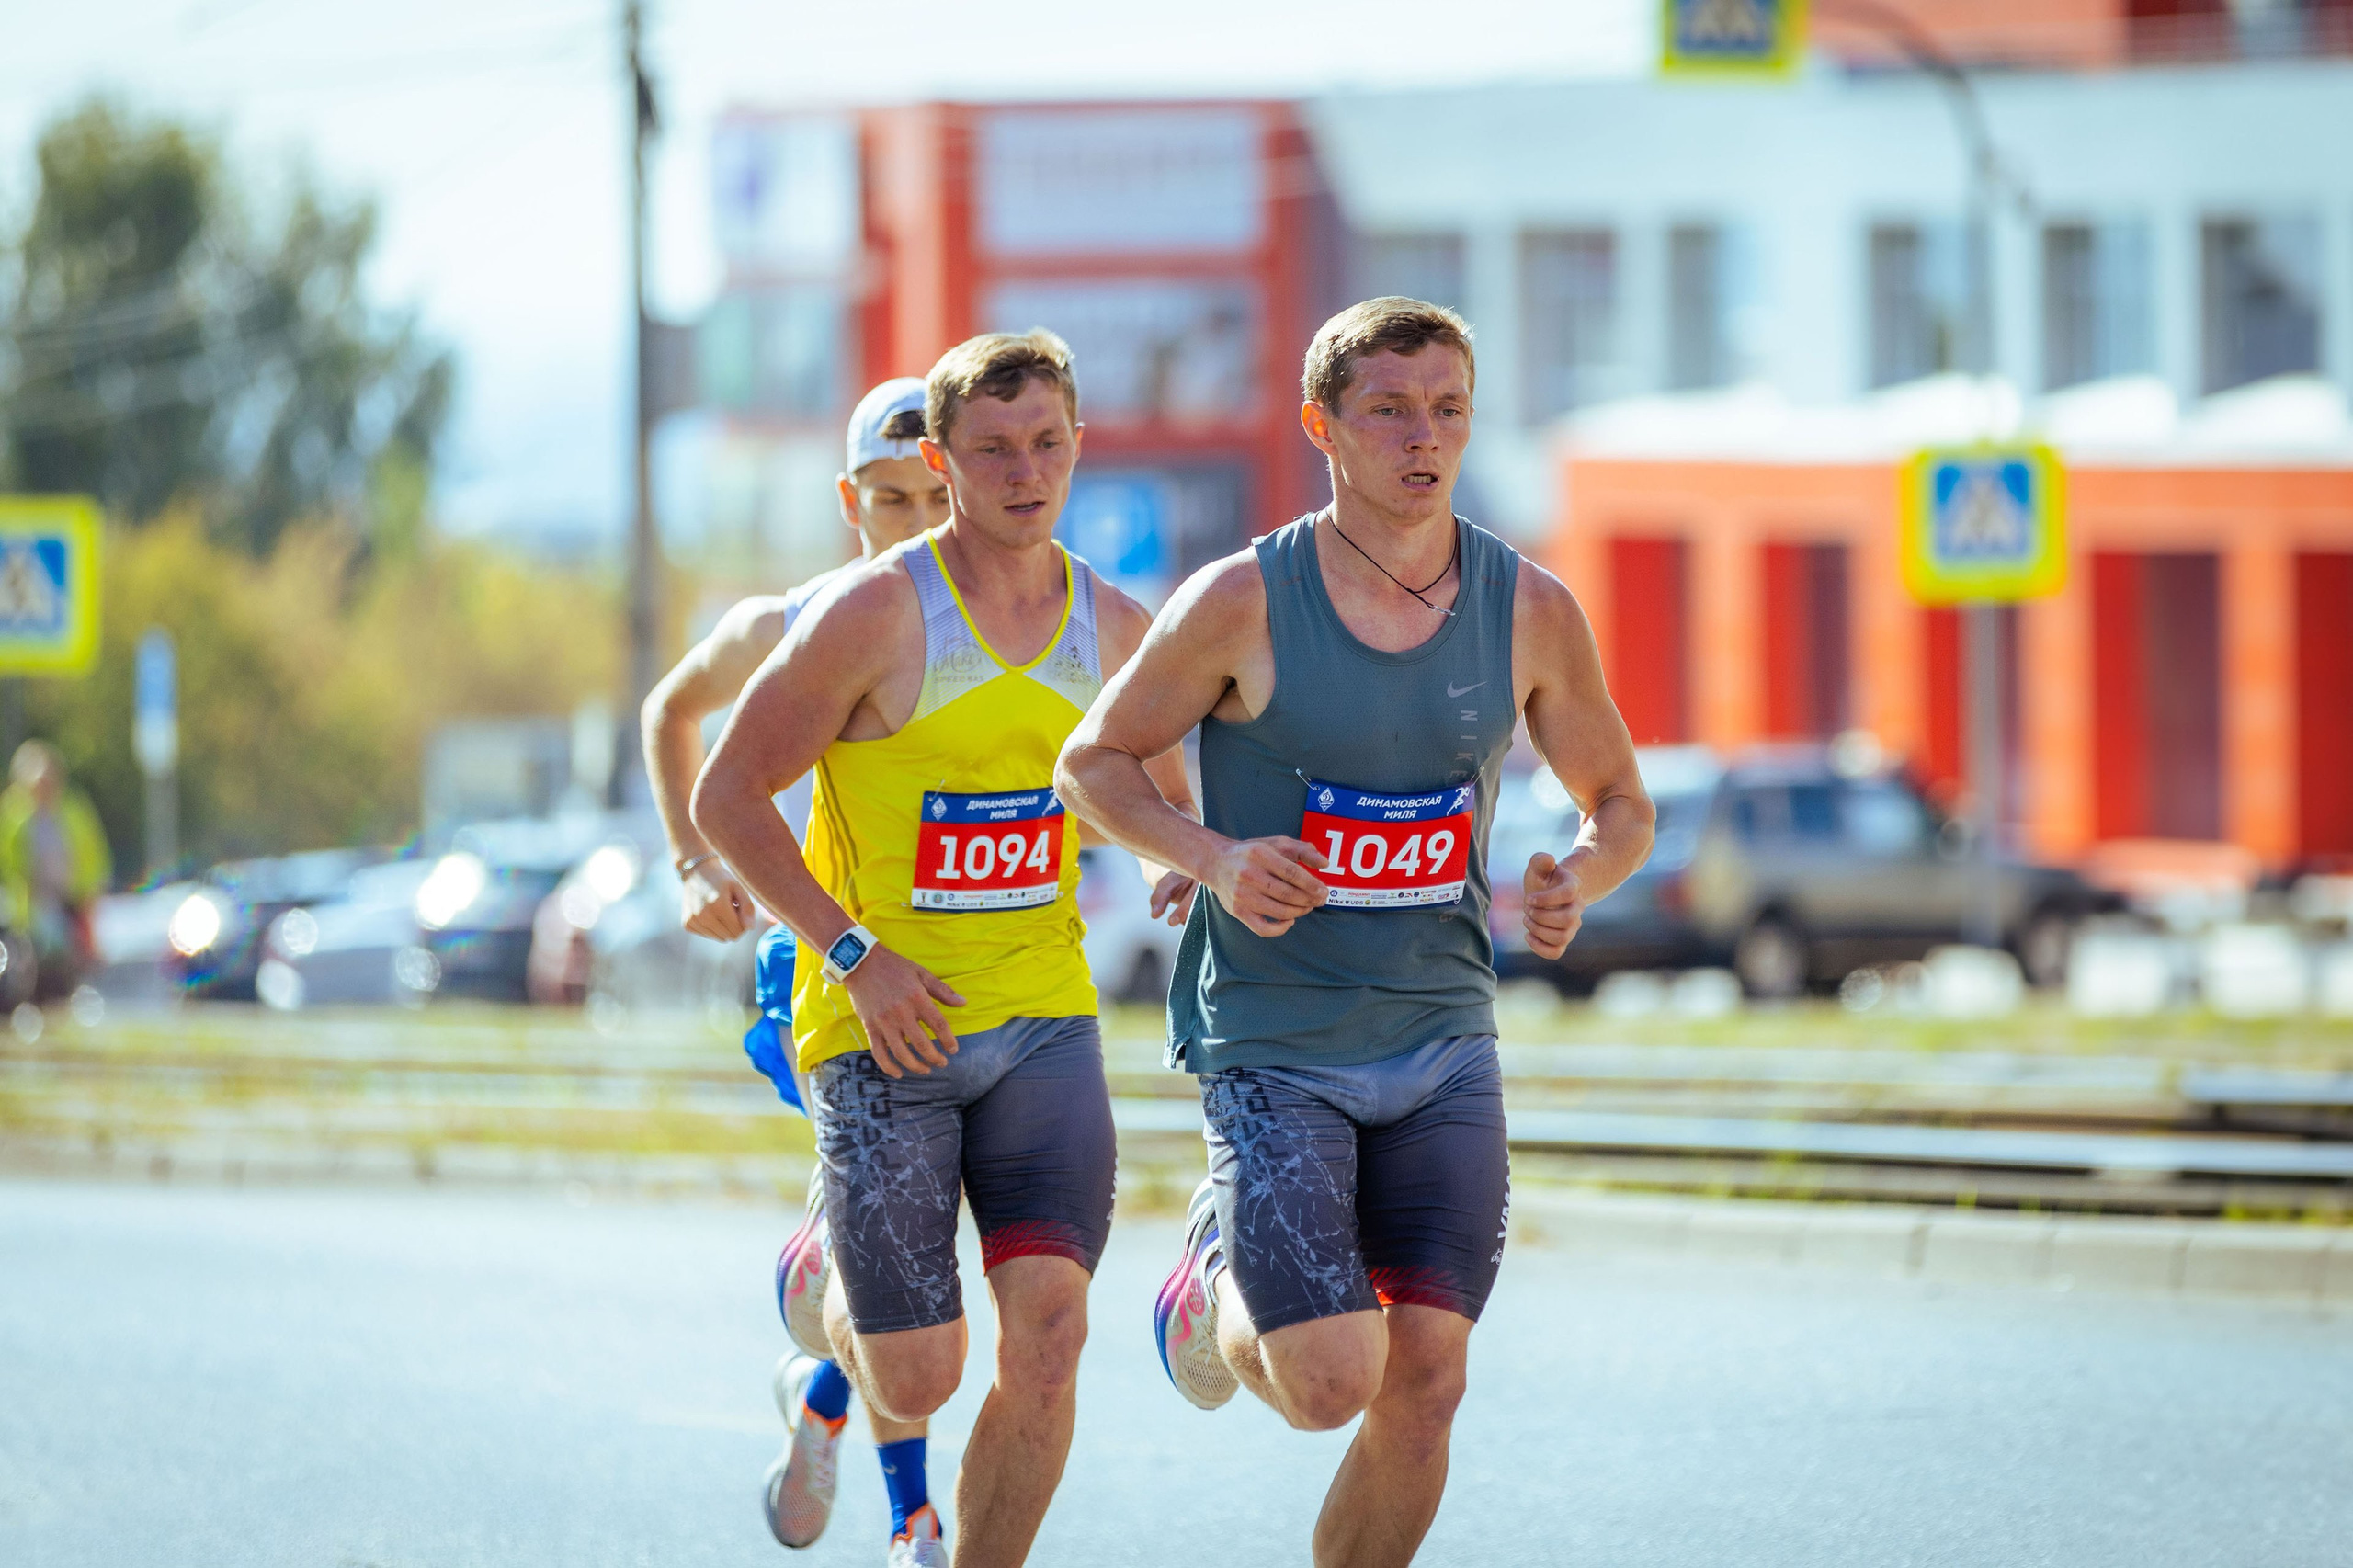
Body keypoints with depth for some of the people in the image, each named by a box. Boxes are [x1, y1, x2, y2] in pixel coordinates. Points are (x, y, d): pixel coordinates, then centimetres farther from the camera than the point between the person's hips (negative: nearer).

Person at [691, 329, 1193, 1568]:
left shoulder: (1114, 628, 5)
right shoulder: (877, 614, -11)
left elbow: (1162, 791, 24)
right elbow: (726, 797, -8)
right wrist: (855, 956, -15)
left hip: (1042, 1017, 3)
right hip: (880, 1029, -3)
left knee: (1047, 1330, -15)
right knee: (917, 1381, -2)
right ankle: (839, 1327, 36)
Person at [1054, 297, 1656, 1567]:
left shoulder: (1528, 612, 0)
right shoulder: (1244, 603, -10)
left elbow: (1619, 802, 12)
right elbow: (1093, 764, 1)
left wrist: (1579, 879, -11)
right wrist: (1210, 857, -18)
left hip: (1444, 1040, 4)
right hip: (1272, 1044, -3)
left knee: (1425, 1379, -4)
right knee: (1330, 1383, -11)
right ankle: (1218, 1277, 23)